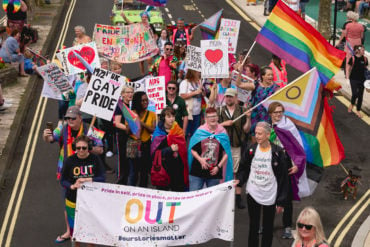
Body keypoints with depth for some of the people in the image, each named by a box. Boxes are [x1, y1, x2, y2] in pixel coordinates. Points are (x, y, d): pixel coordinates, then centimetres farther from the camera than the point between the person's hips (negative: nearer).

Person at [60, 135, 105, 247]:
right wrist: (72, 186, -26)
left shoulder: (95, 159, -8)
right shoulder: (69, 161, -9)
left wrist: (88, 180, -24)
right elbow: (63, 180, -6)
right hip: (73, 201, 0)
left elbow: (102, 178, -8)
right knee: (74, 229, 11)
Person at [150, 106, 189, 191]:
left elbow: (183, 150, 18)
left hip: (178, 168, 4)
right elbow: (154, 152, -14)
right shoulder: (158, 133, -7)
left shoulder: (178, 131, 7)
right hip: (164, 168, -4)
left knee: (179, 191, 5)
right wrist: (170, 149, -21)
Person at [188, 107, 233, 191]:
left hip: (214, 173, 1)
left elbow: (226, 153, 3)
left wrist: (218, 166, -6)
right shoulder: (200, 132, -1)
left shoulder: (223, 134, 1)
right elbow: (192, 150, 2)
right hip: (197, 172, -1)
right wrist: (200, 159, -13)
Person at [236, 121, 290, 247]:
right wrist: (239, 180, -14)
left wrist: (281, 201, -7)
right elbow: (243, 168, 8)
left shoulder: (277, 152, -10)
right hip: (253, 193, 1)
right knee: (253, 226, 10)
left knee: (268, 227, 12)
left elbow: (283, 178, -6)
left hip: (270, 195, -1)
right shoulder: (251, 150, -4)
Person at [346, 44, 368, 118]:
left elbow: (366, 68, 12)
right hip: (354, 79, -3)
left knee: (360, 95, 7)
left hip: (362, 79, 3)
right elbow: (348, 69, -1)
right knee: (355, 94, -10)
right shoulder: (352, 59, -9)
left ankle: (358, 111, 19)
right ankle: (352, 104, 23)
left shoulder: (365, 59, 0)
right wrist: (348, 78, -4)